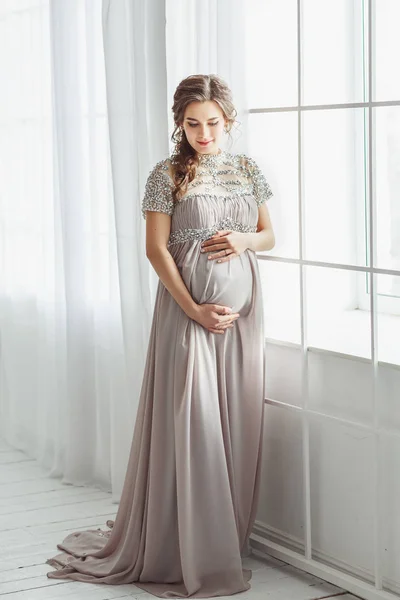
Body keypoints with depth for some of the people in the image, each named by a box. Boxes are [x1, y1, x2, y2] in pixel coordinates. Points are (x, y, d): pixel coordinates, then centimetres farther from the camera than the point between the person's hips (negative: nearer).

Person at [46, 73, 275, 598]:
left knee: (237, 419, 6)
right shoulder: (168, 175, -4)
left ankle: (230, 541, 20)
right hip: (189, 307, -4)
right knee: (191, 422, -6)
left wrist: (245, 240, -8)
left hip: (243, 305, 4)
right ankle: (192, 554, 4)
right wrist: (195, 310, -15)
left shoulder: (248, 170, 9)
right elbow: (157, 248, -8)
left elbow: (269, 235, 16)